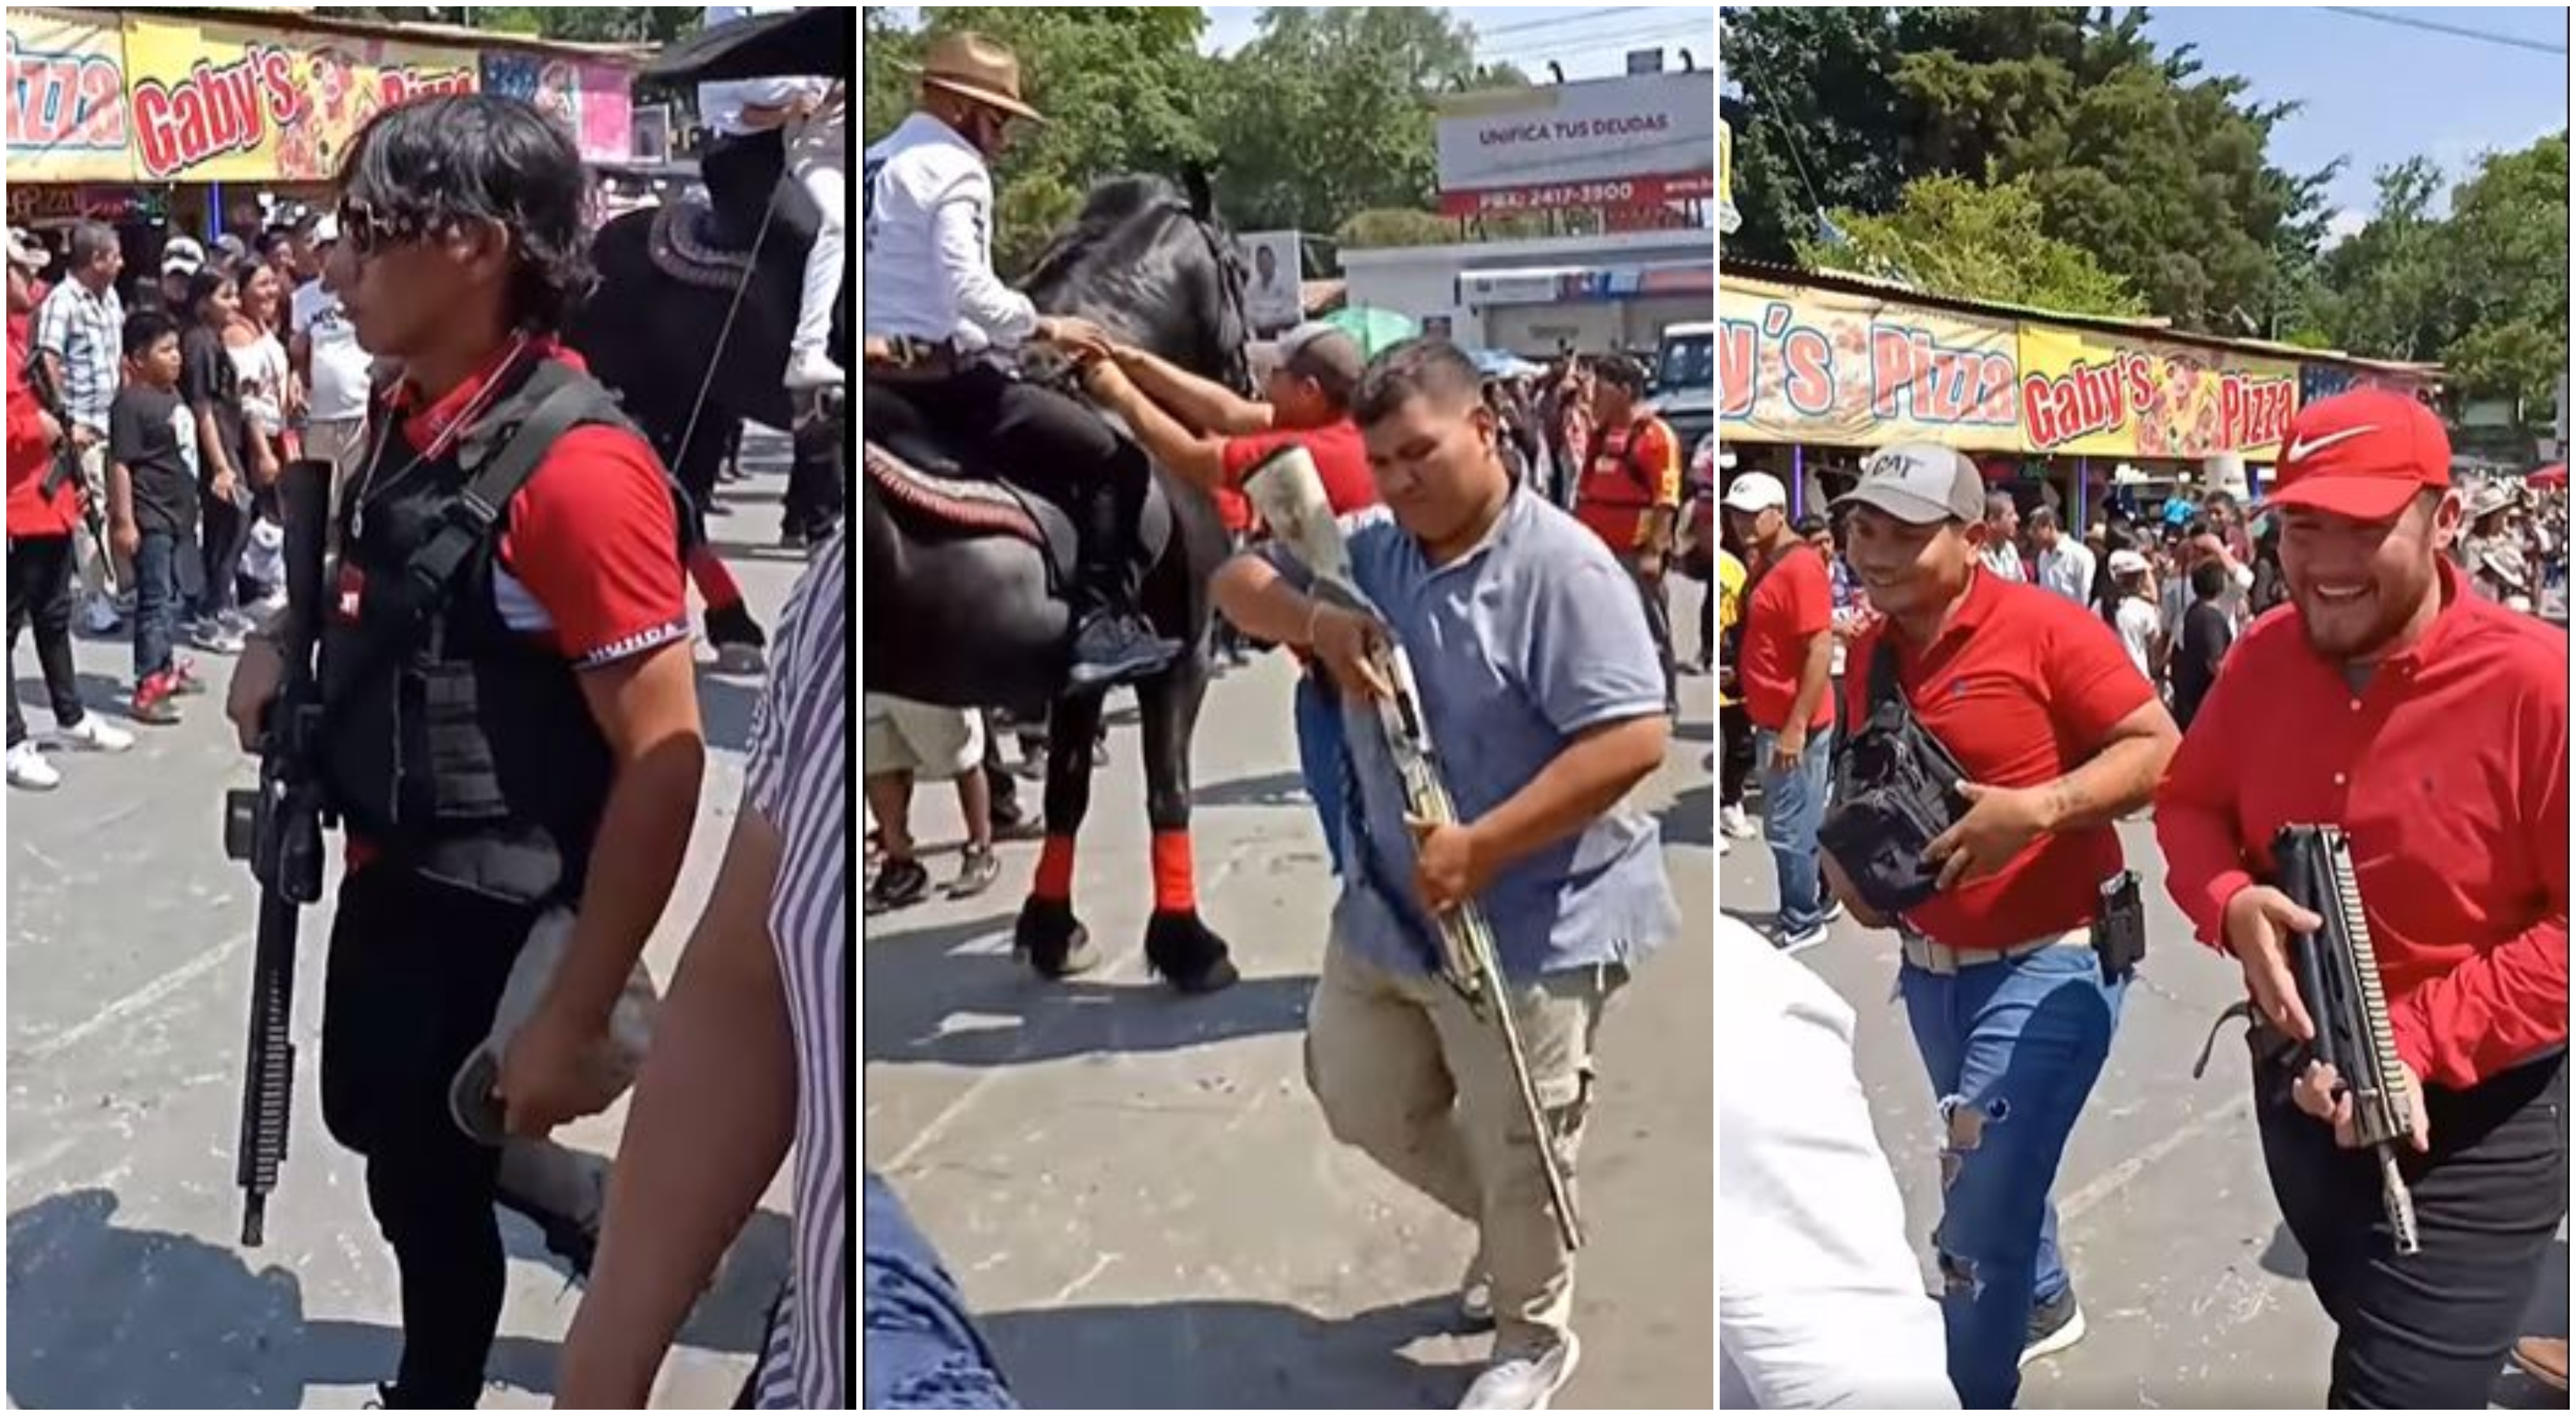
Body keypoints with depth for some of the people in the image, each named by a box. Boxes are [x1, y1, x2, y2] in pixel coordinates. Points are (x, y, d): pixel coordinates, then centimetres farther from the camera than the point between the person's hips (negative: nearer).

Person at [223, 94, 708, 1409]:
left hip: (490, 913, -8)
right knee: (369, 1123, 25)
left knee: (430, 1186, 11)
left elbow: (665, 759, -26)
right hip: (389, 875, 8)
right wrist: (293, 630, 2)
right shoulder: (411, 415, 1)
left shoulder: (575, 465, -26)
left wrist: (574, 1015, -24)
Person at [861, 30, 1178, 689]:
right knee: (1114, 459, -5)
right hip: (943, 378, -9)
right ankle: (1103, 623, -11)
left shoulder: (875, 164, 18)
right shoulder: (955, 170, -8)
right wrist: (1045, 327, -9)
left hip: (876, 383, 9)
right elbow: (967, 288, -21)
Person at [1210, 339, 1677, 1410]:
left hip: (1528, 926, -7)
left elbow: (1635, 742, -27)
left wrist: (1480, 849, -30)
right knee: (1357, 1101, 22)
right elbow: (1239, 581, 5)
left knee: (1518, 1155, 7)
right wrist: (1316, 622, -19)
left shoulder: (1562, 567, -22)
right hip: (1385, 907, 8)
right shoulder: (1369, 547, 0)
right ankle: (1508, 1228, 47)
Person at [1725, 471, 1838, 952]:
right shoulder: (1764, 564, 11)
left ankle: (1802, 923, 10)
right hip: (1773, 720, 9)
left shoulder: (1801, 567, -19)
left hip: (1793, 724, -9)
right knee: (1803, 820, 19)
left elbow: (1821, 652, -23)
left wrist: (1796, 727, -24)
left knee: (1786, 828, -1)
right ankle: (1819, 900, 32)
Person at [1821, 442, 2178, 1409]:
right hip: (1930, 966, 7)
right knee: (1992, 1172, 25)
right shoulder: (1868, 653, 4)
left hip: (2049, 961, -7)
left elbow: (2160, 750, -17)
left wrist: (2038, 808, -29)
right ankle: (2044, 1304, 52)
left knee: (1983, 1200, -9)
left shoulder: (2043, 628, -16)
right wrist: (1847, 859, -1)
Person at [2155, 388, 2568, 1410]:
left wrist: (2416, 1045, -26)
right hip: (2303, 1085, 6)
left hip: (2477, 1119, -5)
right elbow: (2189, 803, 6)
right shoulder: (2263, 658, -6)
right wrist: (2231, 905, -16)